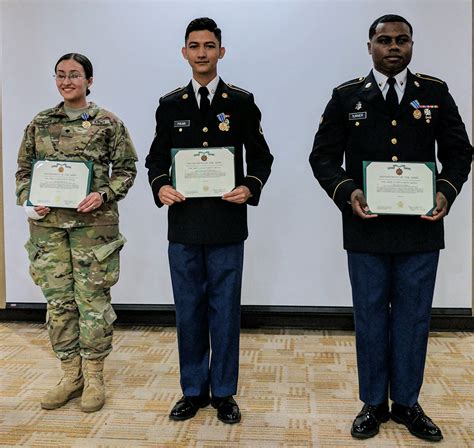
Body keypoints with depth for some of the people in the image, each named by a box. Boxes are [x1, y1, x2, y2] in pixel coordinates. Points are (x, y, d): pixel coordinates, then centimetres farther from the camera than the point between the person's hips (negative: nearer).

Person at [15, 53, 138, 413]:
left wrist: (104, 195, -13)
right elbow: (24, 169, 15)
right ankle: (71, 374, 22)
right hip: (48, 222, 4)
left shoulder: (108, 122, 1)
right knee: (58, 300, 7)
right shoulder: (40, 123, 11)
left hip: (93, 221, -3)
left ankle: (94, 376, 16)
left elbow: (126, 168, 1)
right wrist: (27, 201, -1)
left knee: (92, 298, 1)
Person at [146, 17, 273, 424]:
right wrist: (160, 187, -9)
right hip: (183, 223, 2)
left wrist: (250, 188, -14)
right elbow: (157, 158, 12)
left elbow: (260, 156, 5)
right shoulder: (170, 105, 9)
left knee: (225, 310, 6)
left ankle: (224, 392, 21)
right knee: (188, 310, 10)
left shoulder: (241, 102, 4)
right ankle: (193, 390, 25)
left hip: (226, 225, -2)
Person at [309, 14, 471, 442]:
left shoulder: (436, 93, 6)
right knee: (370, 317, 10)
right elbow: (323, 156, 1)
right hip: (367, 228, -1)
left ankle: (407, 402, 27)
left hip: (421, 228, 1)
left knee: (413, 318, 10)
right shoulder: (347, 96, 3)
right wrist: (347, 192, -16)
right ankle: (373, 403, 25)